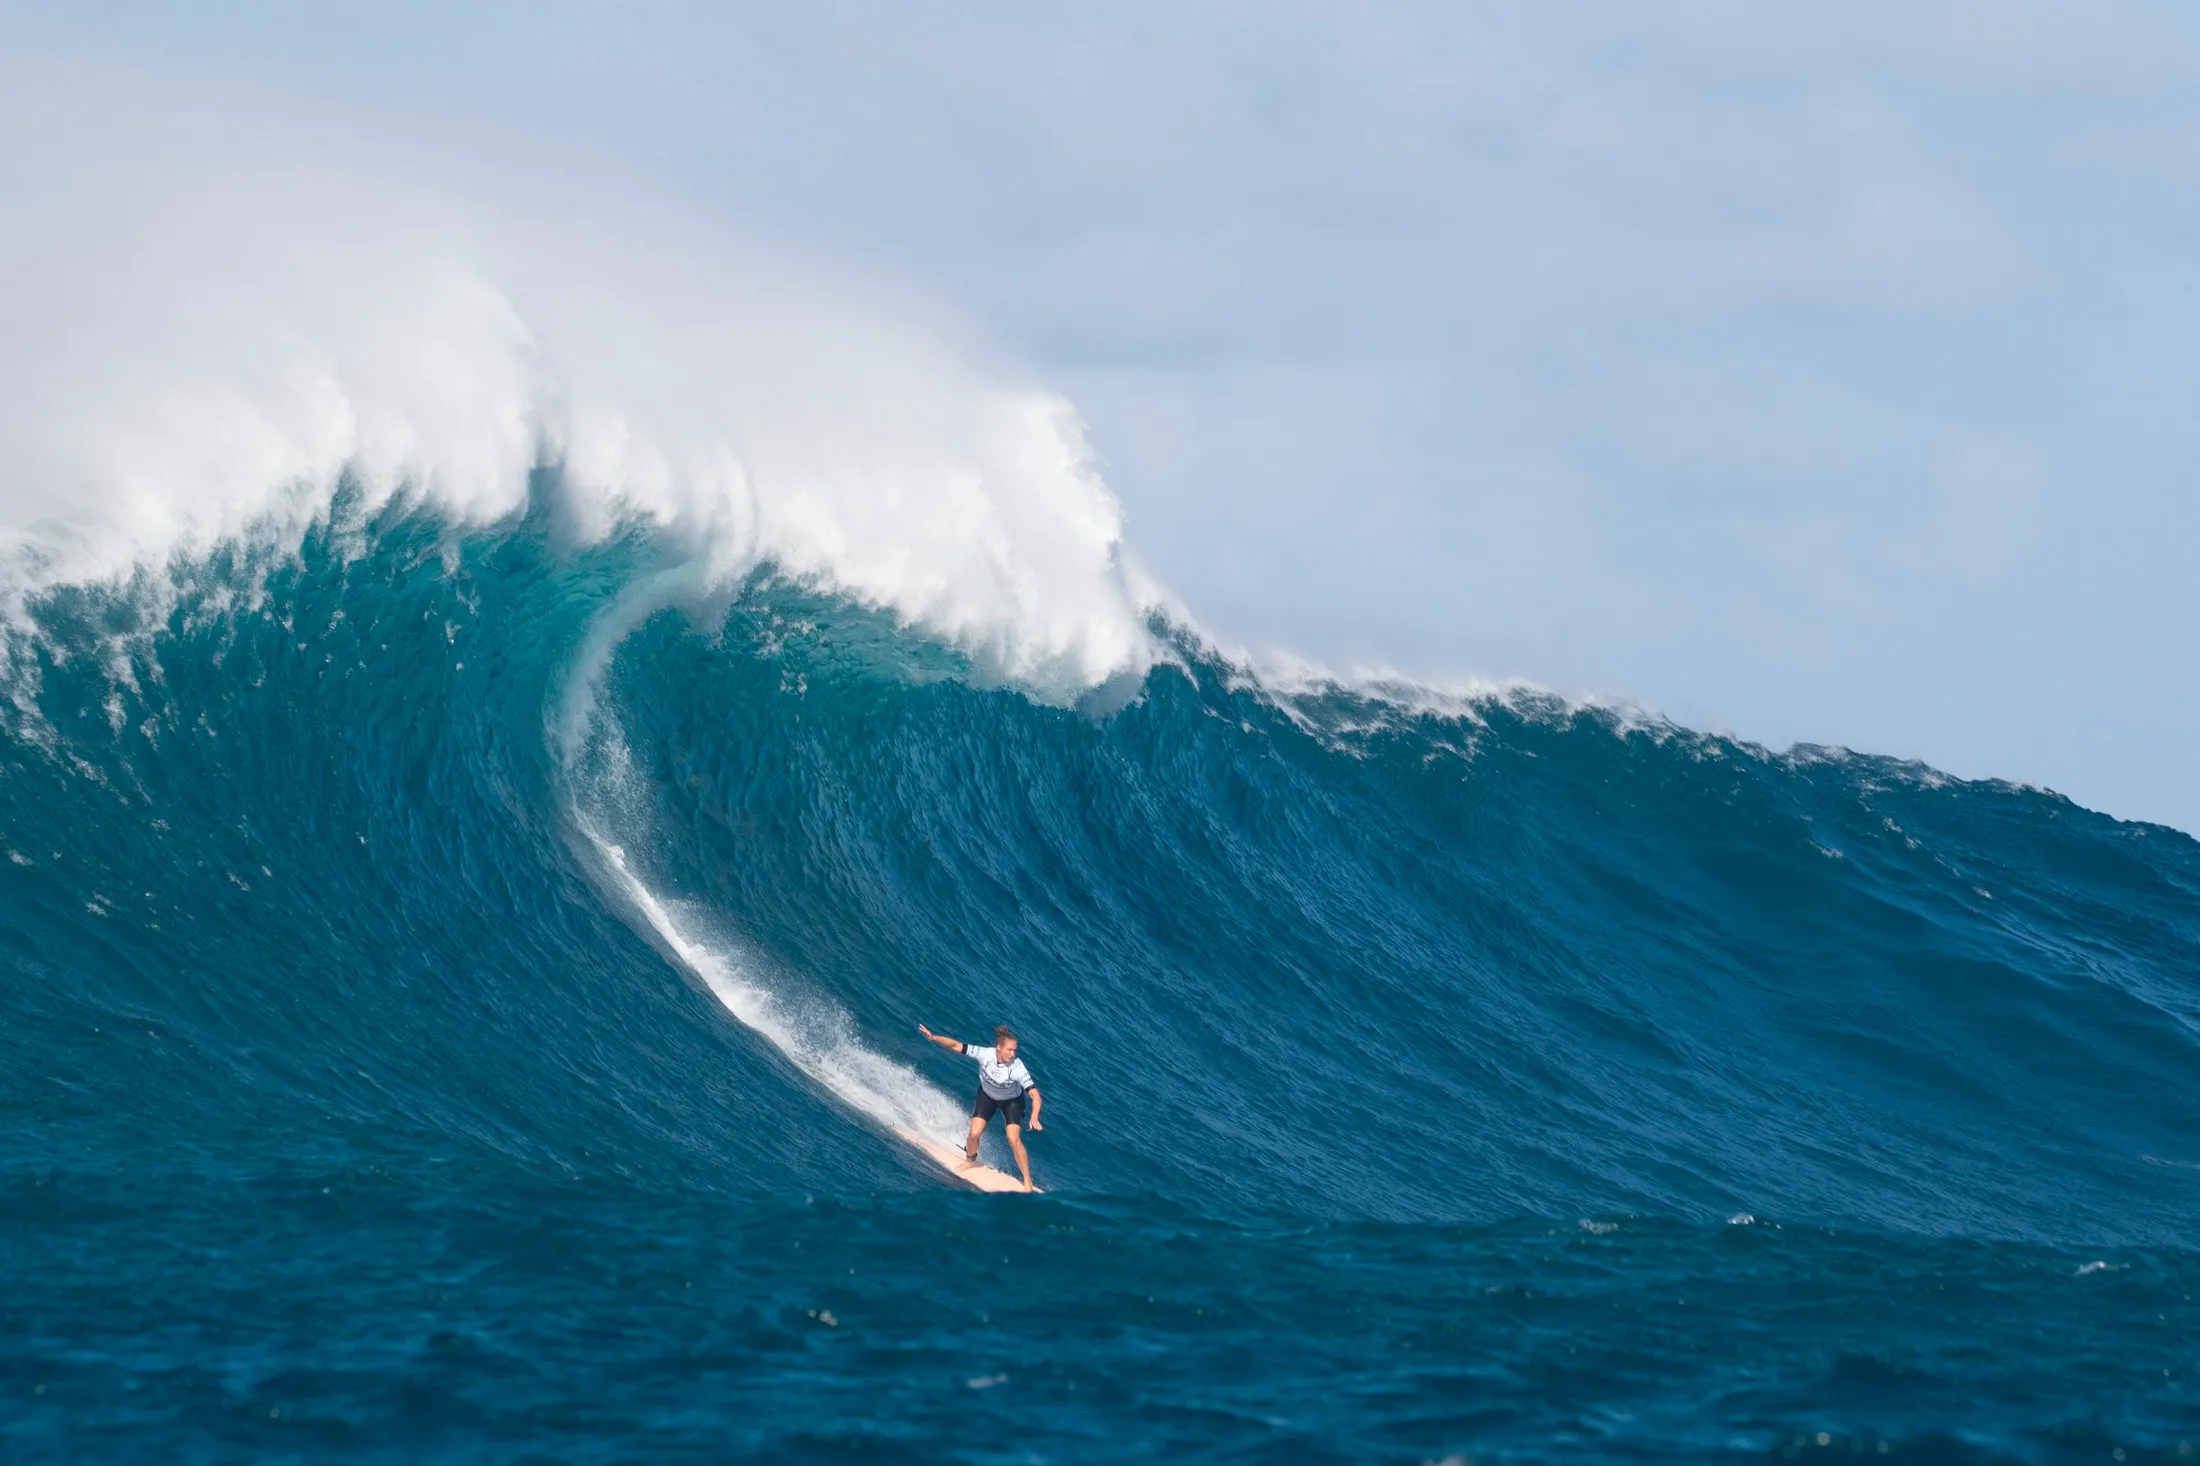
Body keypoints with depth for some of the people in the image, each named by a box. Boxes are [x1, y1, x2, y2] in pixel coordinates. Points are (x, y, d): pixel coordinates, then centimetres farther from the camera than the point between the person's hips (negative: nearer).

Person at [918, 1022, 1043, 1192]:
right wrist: (933, 1037, -39)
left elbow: (1035, 1096, -40)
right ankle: (970, 1160, 27)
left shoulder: (1017, 1068, -38)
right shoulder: (985, 1055, -33)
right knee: (974, 1133, -9)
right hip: (987, 1095, 2)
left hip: (1012, 1100, -2)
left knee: (1014, 1139, -16)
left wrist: (1034, 1118, -56)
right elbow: (956, 1046, -26)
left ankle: (1028, 1182, -4)